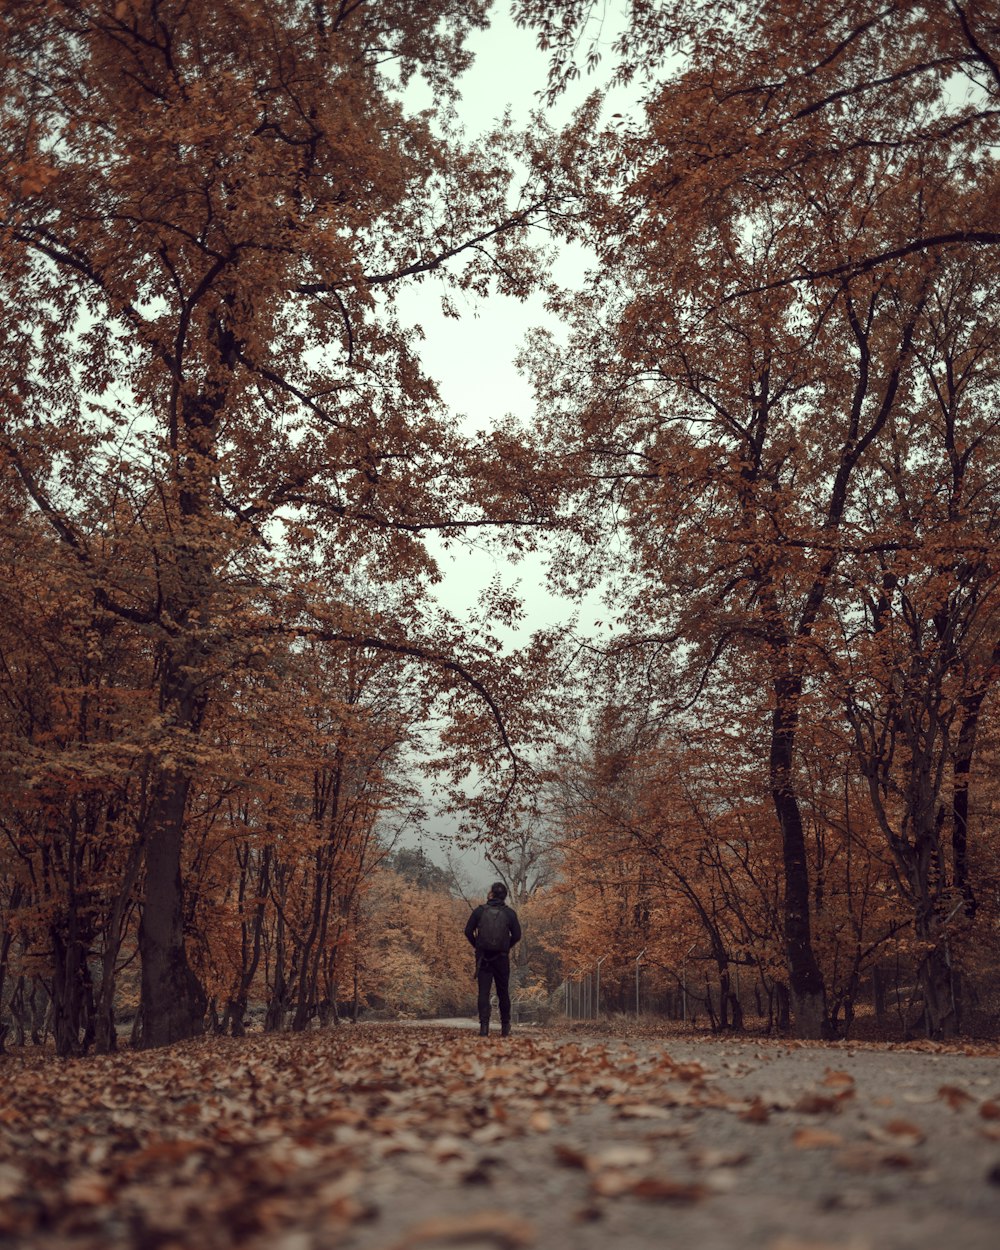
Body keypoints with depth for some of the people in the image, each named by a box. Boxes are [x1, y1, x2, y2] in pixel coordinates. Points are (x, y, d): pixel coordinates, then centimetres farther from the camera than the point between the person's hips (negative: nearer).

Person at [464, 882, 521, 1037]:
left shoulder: (480, 910, -2)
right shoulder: (509, 913, 0)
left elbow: (468, 931, -2)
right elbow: (517, 935, -1)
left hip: (483, 958, -1)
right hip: (502, 958, 1)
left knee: (483, 992, 0)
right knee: (503, 993, 12)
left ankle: (484, 1027, -11)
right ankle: (505, 1027, 17)